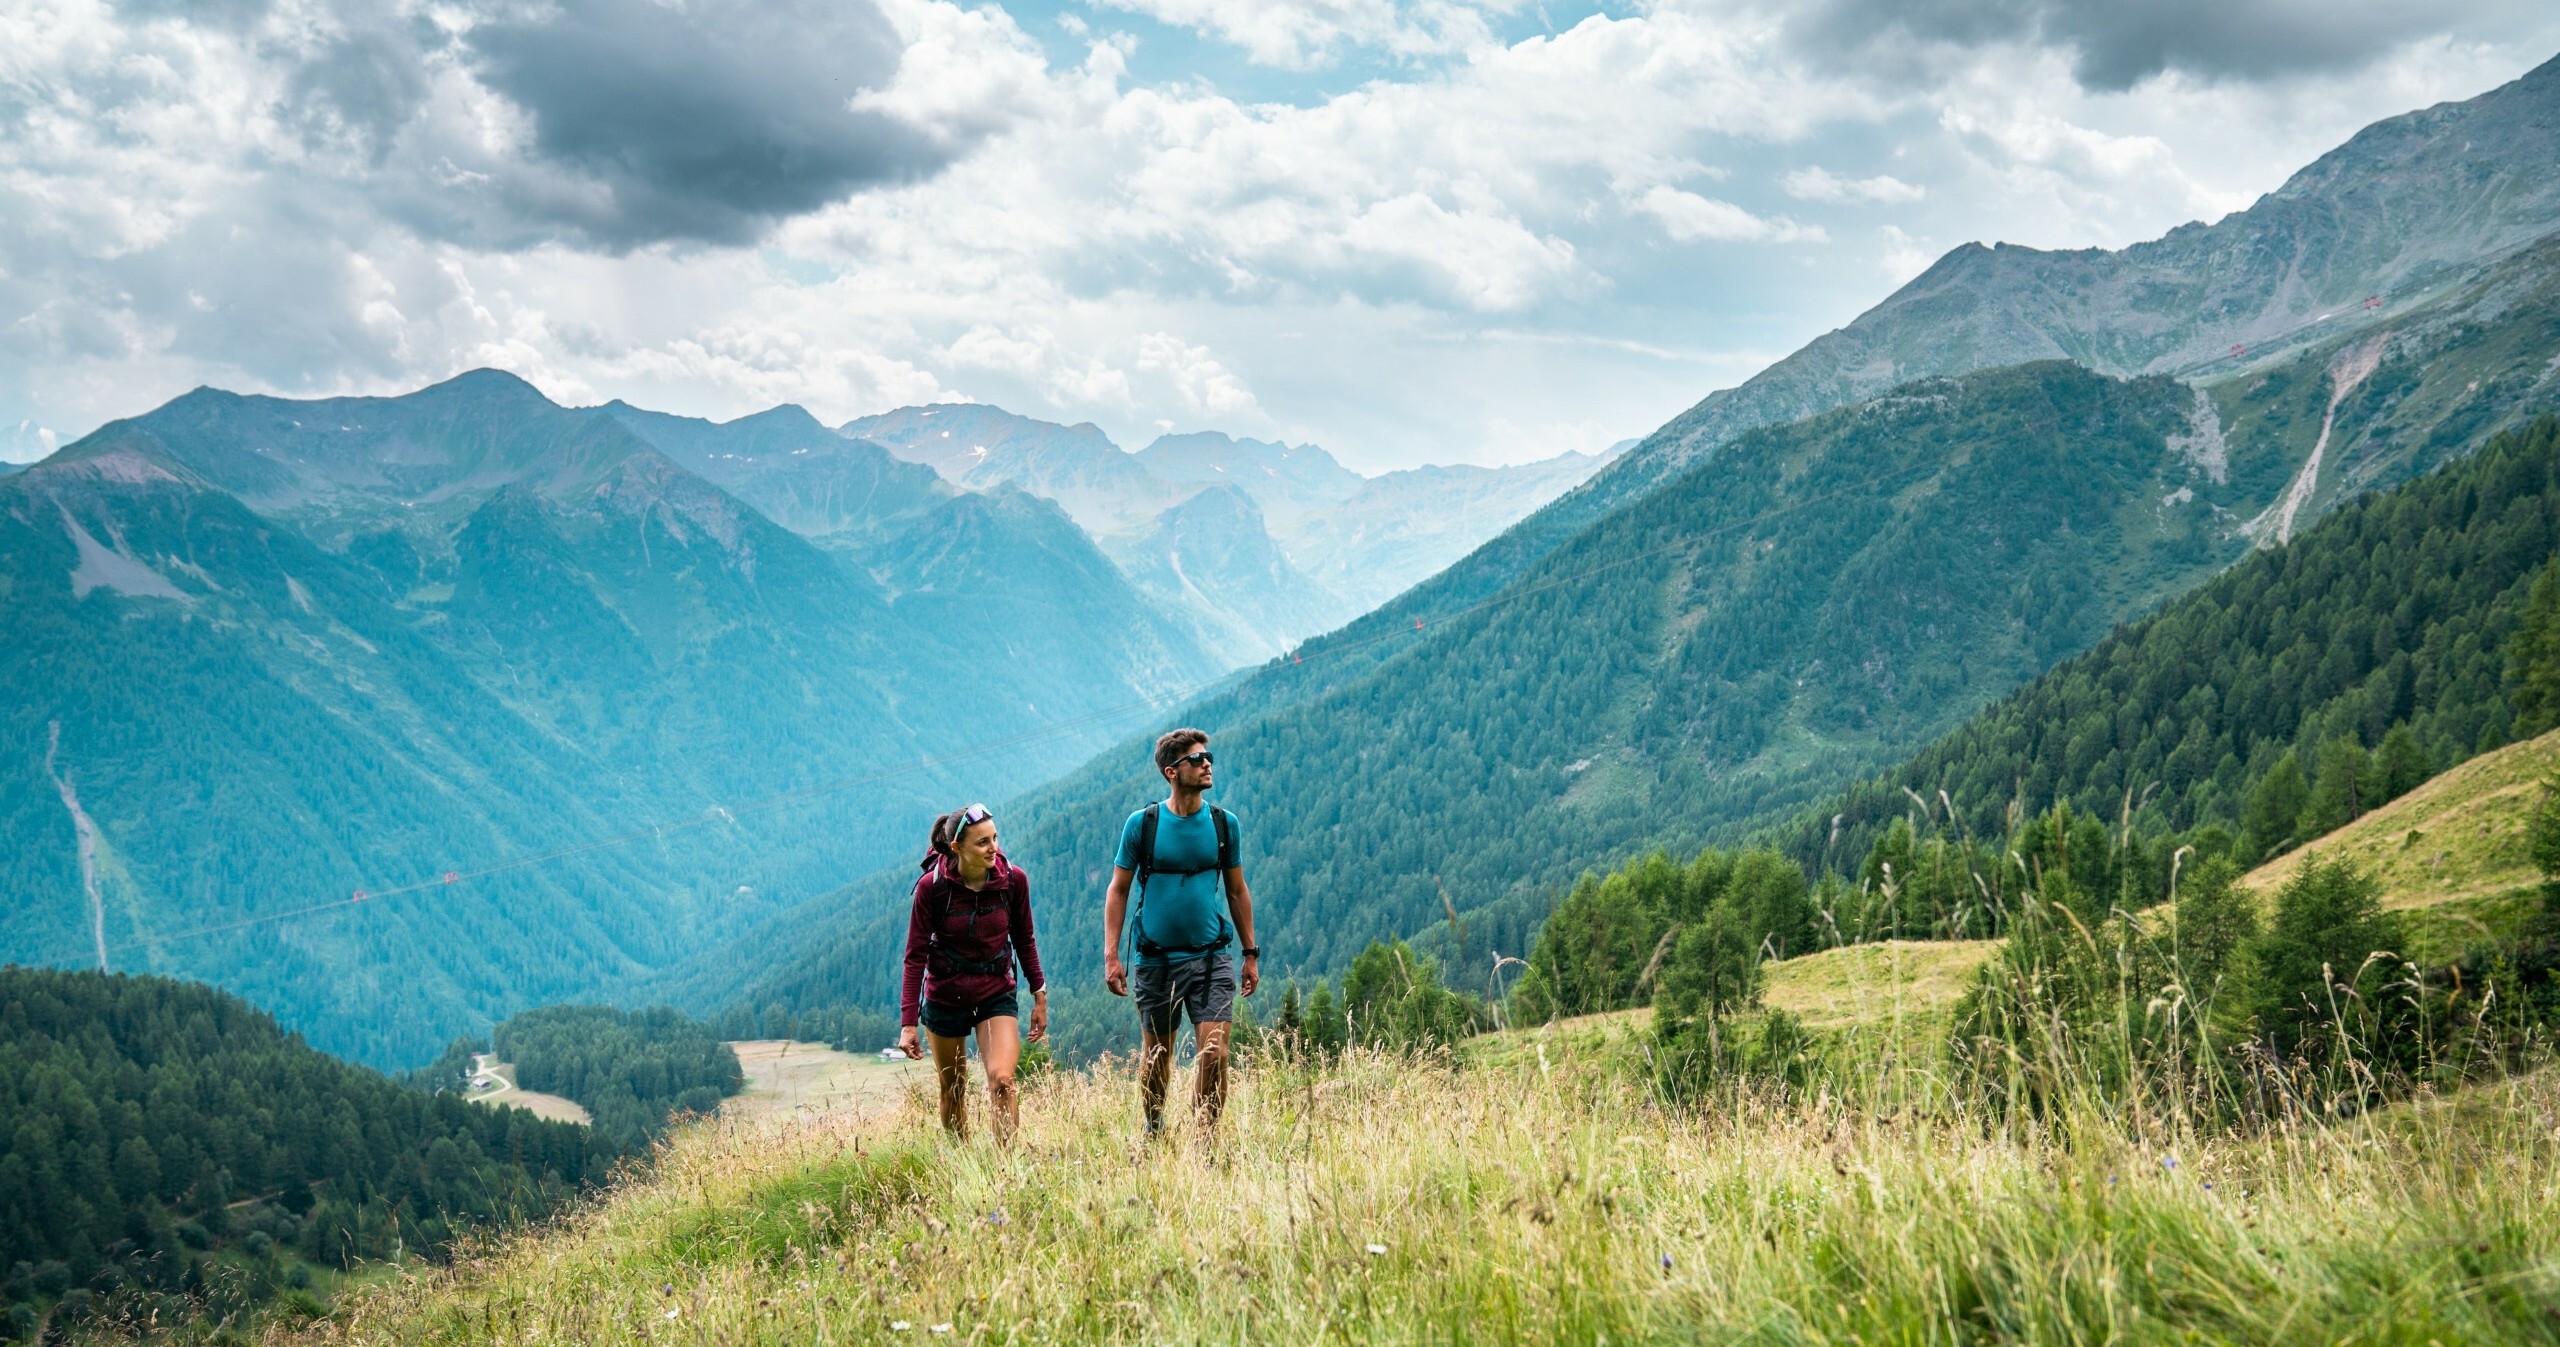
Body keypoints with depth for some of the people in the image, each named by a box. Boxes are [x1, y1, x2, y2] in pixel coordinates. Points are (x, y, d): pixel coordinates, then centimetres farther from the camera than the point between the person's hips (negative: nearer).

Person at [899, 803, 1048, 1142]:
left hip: (997, 996, 1)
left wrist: (1039, 994, 6)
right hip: (944, 997, -1)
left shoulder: (1013, 880, -11)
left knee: (1002, 1080, -18)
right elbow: (916, 956, -13)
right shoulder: (931, 886, -17)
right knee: (952, 1089, 12)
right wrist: (908, 1022, -17)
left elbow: (1024, 941, 4)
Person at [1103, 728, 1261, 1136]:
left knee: (1215, 1052, -11)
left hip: (1212, 956, 1)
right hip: (1156, 959, -1)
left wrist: (1250, 953, 11)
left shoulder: (1224, 824, 3)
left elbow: (1237, 890, 12)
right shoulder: (1142, 824, -3)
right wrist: (1111, 956, -5)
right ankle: (1153, 1134, 32)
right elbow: (1118, 890, 1)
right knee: (1156, 1054, 11)